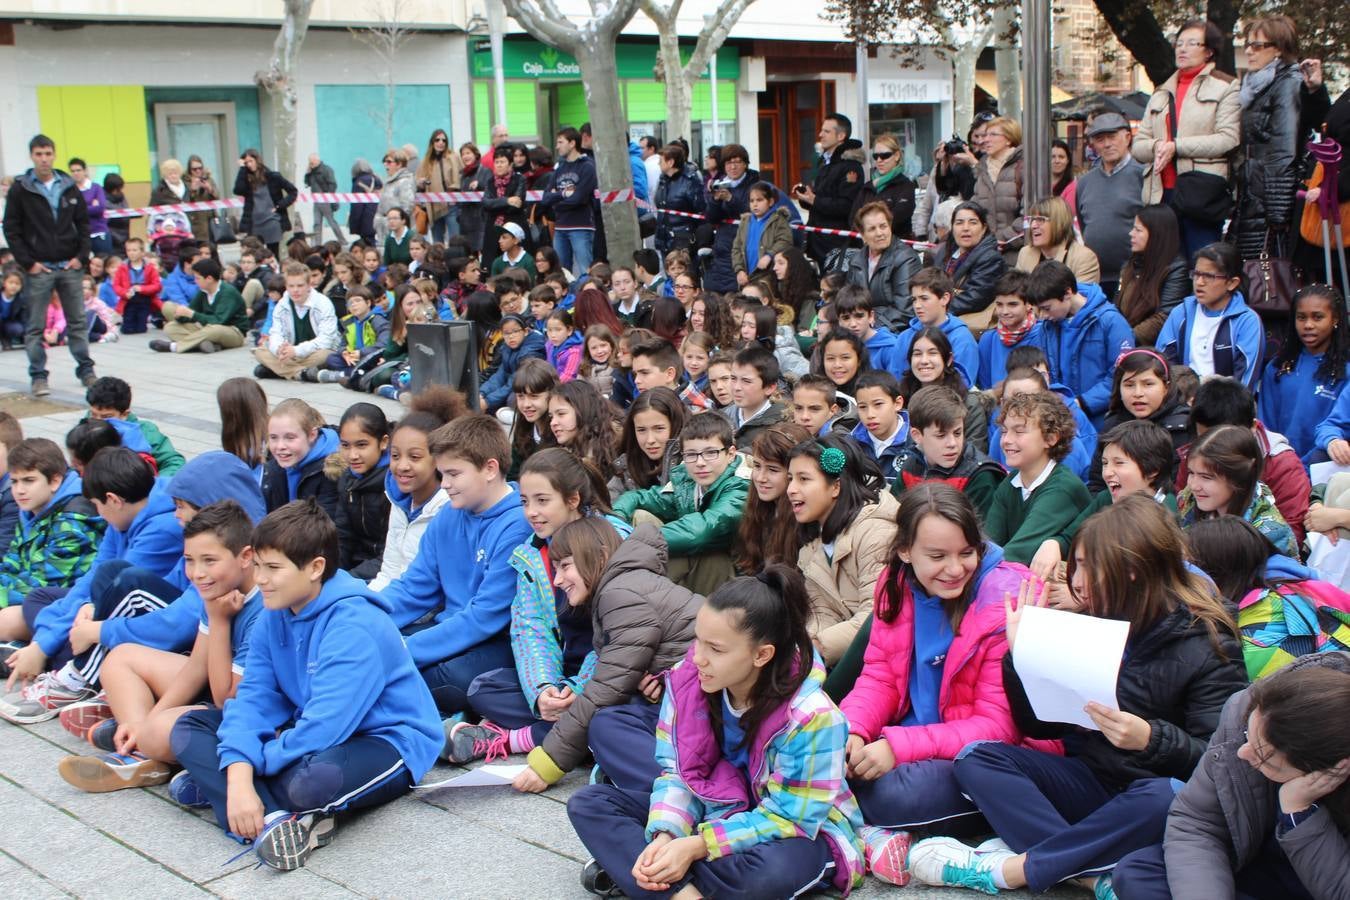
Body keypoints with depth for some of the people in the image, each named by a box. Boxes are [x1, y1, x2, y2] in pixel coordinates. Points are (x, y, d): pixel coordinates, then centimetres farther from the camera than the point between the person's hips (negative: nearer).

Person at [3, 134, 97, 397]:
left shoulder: (69, 187, 7)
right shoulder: (20, 189, -1)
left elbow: (83, 224, 10)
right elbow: (11, 230, -2)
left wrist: (81, 256, -1)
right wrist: (28, 262, -8)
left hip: (70, 266, 2)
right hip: (38, 269, -2)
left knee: (78, 321, 7)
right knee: (36, 326, 2)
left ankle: (86, 369, 16)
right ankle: (38, 376, 9)